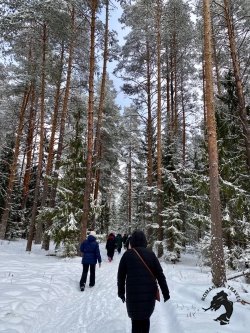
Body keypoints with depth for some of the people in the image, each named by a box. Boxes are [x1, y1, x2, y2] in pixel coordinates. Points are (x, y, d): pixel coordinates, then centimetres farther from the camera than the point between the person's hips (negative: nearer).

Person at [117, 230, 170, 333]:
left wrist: (121, 292, 13)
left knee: (136, 319, 12)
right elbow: (160, 274, 0)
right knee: (145, 317, 21)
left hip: (133, 293, -2)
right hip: (149, 292, 2)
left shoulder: (127, 254, -3)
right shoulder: (150, 254, 0)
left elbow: (121, 275, 2)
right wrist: (165, 292, 5)